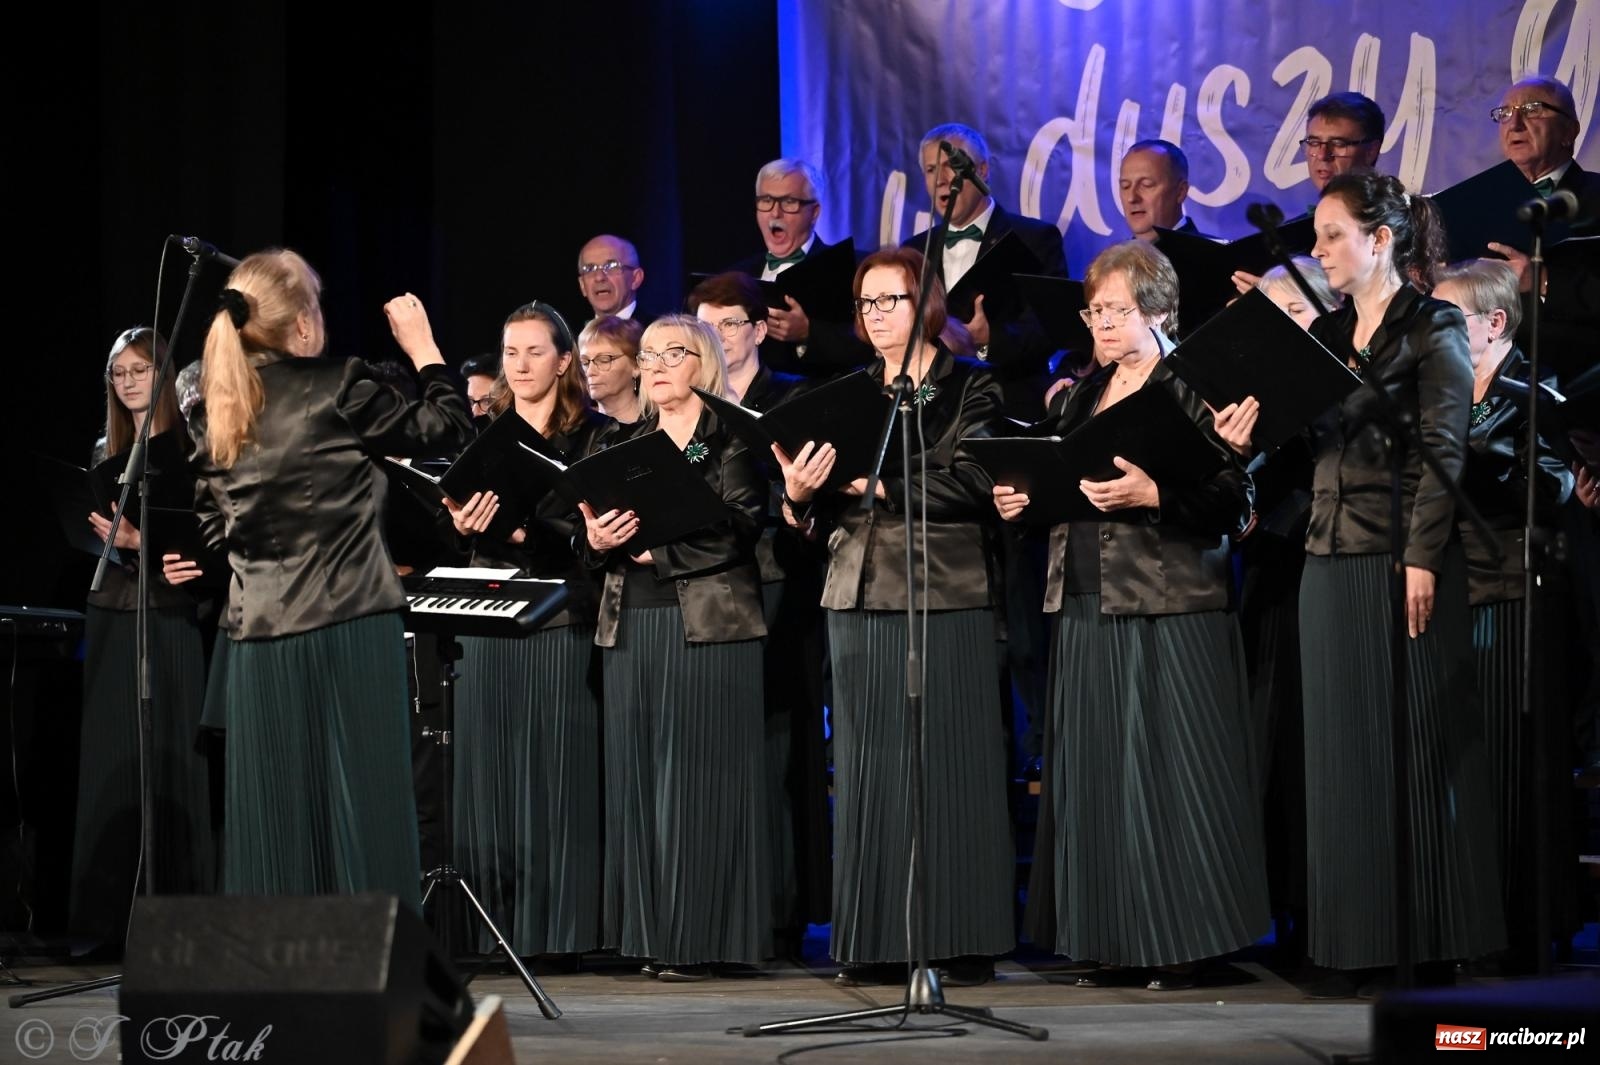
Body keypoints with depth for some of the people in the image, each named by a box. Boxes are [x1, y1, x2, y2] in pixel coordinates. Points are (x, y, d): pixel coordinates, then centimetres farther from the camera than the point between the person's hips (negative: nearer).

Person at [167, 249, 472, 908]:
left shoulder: (212, 416, 7)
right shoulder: (338, 389, -7)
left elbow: (211, 536, 9)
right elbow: (449, 429, 0)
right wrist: (423, 347, 10)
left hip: (259, 634, 5)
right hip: (349, 626, -5)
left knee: (274, 807, 8)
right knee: (359, 804, -1)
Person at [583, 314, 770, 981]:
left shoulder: (732, 439, 1)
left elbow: (739, 529, -11)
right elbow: (598, 534, 14)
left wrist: (659, 549, -16)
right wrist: (595, 540, -8)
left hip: (707, 621, -5)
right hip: (631, 621, 6)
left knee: (696, 773, -6)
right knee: (638, 775, 2)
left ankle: (699, 937, -4)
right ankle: (650, 933, 5)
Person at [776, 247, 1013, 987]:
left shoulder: (970, 390, 3)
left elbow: (973, 483, -13)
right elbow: (821, 515, 13)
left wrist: (880, 483, -20)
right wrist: (799, 495, -9)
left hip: (945, 598, -4)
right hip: (859, 597, 4)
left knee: (948, 763, -4)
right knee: (870, 765, 2)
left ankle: (960, 940, 0)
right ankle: (877, 943, 5)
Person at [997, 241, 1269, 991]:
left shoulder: (1194, 392, -4)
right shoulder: (1075, 401, 17)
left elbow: (1233, 501, -12)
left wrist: (1151, 495, -25)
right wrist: (1021, 502, 2)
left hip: (1171, 611, -7)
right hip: (1087, 610, 7)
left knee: (1167, 772, -6)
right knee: (1095, 775, 5)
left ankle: (1182, 942, 0)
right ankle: (1114, 946, 10)